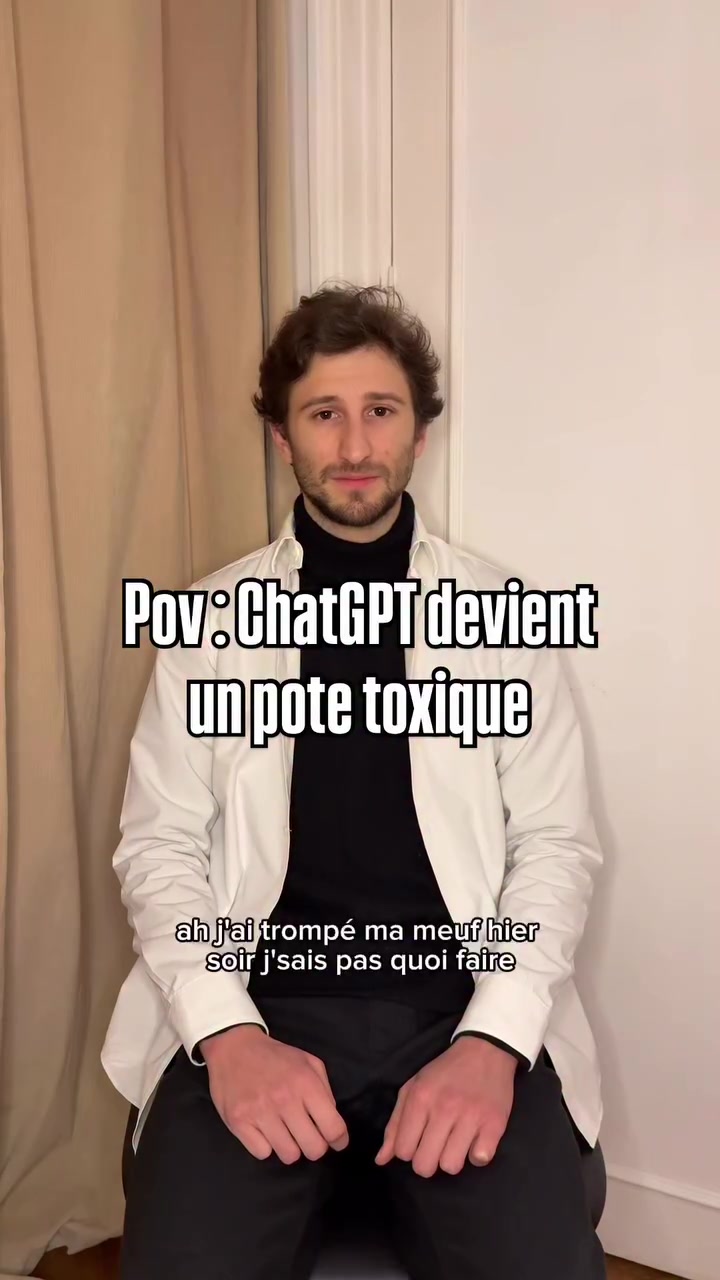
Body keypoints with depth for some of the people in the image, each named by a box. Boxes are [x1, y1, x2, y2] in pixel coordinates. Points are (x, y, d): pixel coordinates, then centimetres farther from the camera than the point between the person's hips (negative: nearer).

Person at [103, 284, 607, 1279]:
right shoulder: (213, 618, 6)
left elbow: (559, 844, 2)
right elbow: (160, 845, 2)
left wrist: (495, 1038, -13)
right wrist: (226, 1033, -13)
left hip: (458, 1008, 1)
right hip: (260, 1005, 0)